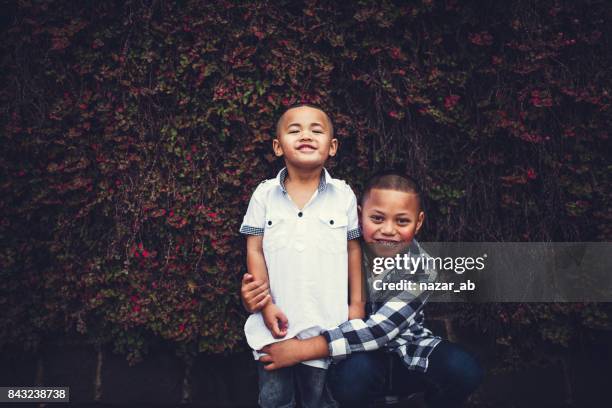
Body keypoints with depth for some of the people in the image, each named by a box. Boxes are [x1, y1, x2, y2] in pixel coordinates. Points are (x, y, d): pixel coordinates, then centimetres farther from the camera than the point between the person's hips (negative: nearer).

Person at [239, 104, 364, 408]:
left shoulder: (343, 195, -2)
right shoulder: (265, 195, -2)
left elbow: (353, 249, 4)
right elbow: (255, 251, -1)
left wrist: (357, 303, 3)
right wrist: (265, 304, -7)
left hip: (327, 320, 0)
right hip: (276, 320, 1)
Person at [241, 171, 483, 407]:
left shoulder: (420, 268, -20)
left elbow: (380, 329, -31)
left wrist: (303, 349, -38)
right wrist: (257, 299, -32)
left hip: (406, 347, 1)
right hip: (359, 351, -1)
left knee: (465, 370, -25)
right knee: (355, 374, -35)